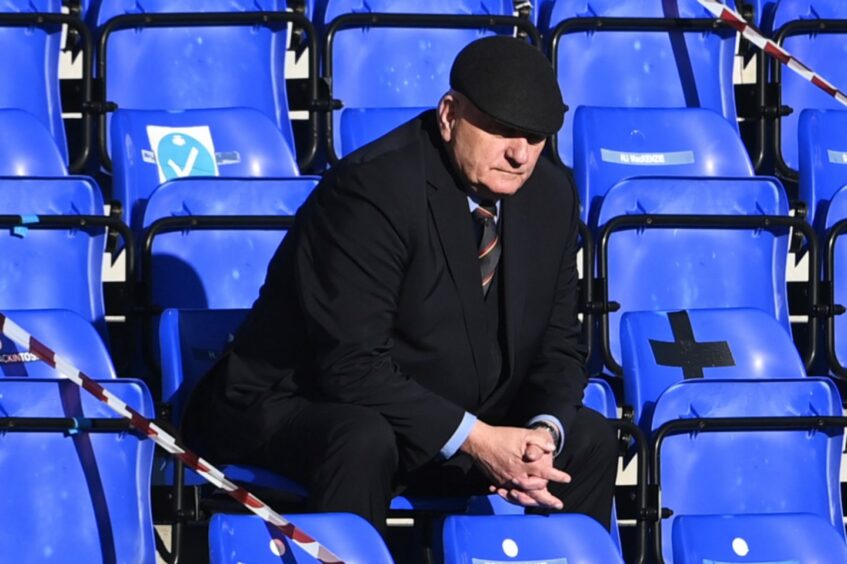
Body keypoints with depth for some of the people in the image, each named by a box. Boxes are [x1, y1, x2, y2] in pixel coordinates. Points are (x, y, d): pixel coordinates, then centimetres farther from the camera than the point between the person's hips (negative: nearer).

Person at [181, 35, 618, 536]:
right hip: (300, 412, -7)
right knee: (362, 441, -37)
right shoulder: (373, 188, -24)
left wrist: (545, 432, -17)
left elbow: (557, 347, 5)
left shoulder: (551, 194, -1)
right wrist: (475, 438, -30)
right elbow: (351, 366, -27)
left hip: (452, 423, 7)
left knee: (589, 440, -7)